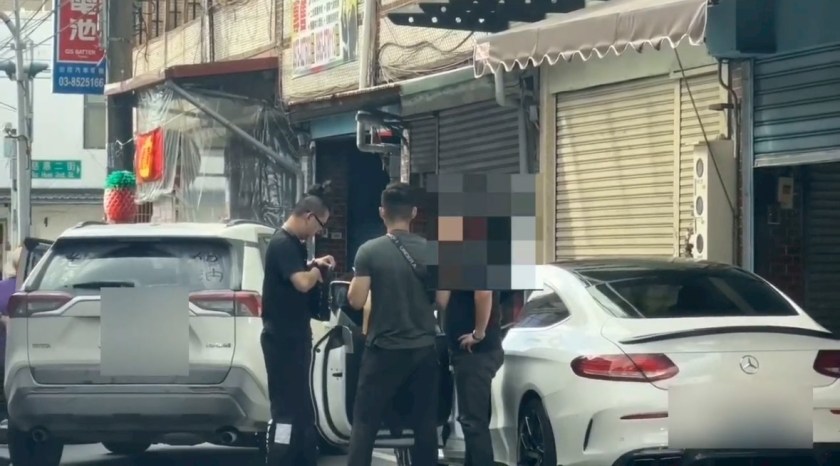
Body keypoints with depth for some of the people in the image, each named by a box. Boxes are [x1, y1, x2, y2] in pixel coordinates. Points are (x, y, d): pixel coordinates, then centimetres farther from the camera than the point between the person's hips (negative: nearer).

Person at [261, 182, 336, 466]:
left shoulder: (293, 242, 13)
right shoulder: (282, 244, -18)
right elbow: (302, 283, -30)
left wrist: (314, 265, 12)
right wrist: (316, 270, -10)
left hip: (294, 336, 10)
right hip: (282, 339, -10)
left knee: (300, 406, 16)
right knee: (287, 409, -10)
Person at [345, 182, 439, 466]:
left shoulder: (369, 251, -9)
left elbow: (356, 301, -8)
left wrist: (356, 281, 11)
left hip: (384, 349, -2)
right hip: (423, 348, 2)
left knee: (365, 421, 2)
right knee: (424, 422, 8)